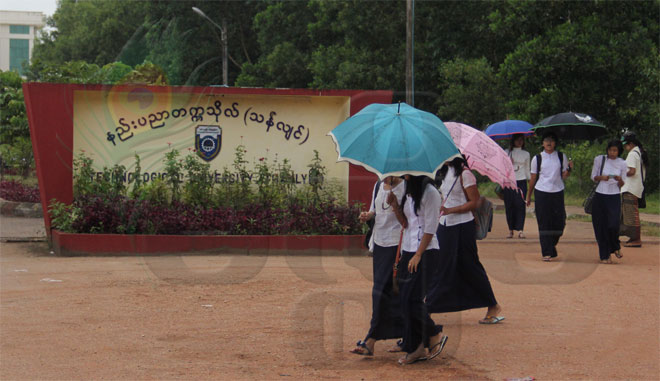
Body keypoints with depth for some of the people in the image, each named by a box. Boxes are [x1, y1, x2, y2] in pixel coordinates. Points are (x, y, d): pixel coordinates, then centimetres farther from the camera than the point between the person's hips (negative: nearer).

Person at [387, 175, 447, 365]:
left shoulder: (429, 193, -11)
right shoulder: (409, 193, 15)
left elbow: (430, 228, -14)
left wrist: (418, 255, -17)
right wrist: (395, 205, 0)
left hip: (425, 252, -9)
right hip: (408, 250, 9)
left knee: (411, 299, -12)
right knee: (406, 300, 5)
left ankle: (435, 335, 7)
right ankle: (416, 348, 10)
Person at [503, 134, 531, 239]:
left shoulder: (526, 154, 14)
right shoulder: (507, 153, 9)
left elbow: (527, 169, 18)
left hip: (521, 182, 0)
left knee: (520, 205, -11)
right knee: (509, 205, -2)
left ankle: (520, 230, -12)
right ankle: (511, 229, 6)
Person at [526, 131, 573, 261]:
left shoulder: (561, 157, 7)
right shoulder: (537, 158, 4)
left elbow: (564, 176, 7)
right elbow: (533, 178, 10)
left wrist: (569, 169, -13)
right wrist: (529, 195, 12)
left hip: (557, 192, 1)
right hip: (541, 192, -1)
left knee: (559, 221, 1)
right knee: (544, 223, -4)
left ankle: (553, 244, 30)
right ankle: (547, 253, -1)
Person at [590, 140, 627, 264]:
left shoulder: (622, 164, 2)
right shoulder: (599, 159, 0)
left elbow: (622, 185, 6)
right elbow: (593, 177, 6)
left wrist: (619, 180, -17)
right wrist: (601, 177, -15)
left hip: (614, 198, -1)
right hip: (600, 196, 1)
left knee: (613, 225, -13)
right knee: (601, 226, 1)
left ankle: (615, 247, 18)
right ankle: (605, 255, 12)